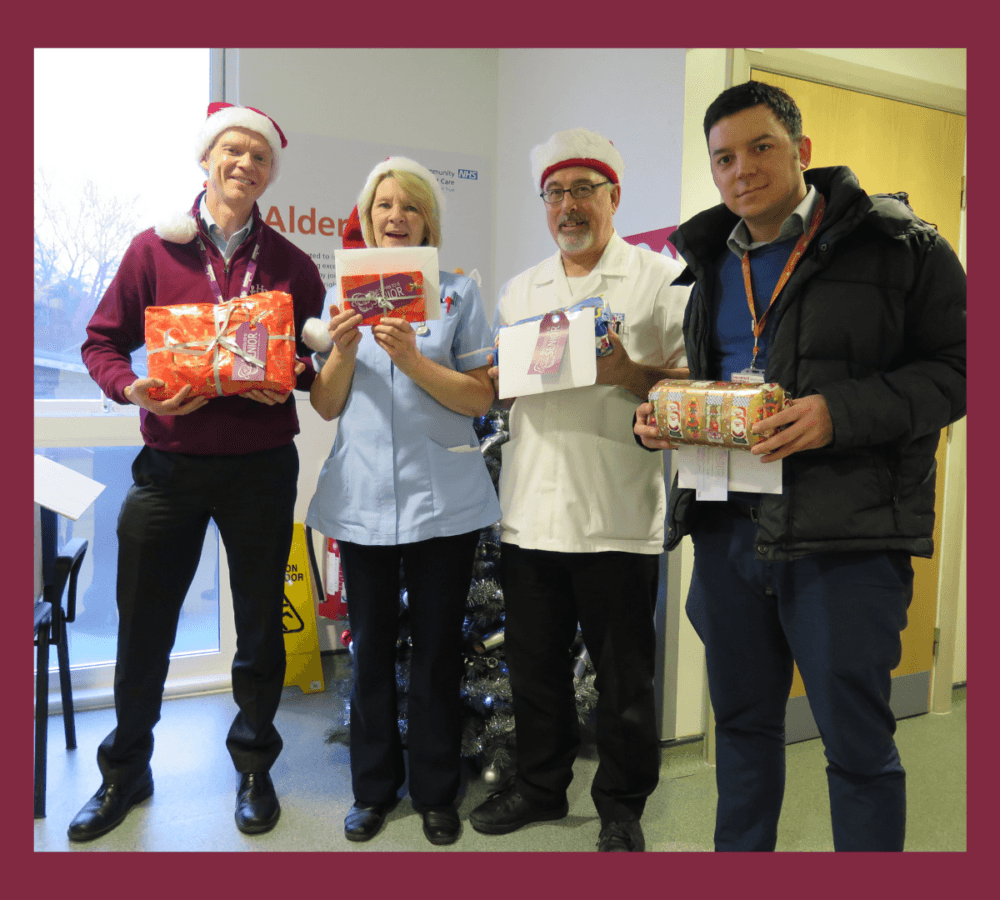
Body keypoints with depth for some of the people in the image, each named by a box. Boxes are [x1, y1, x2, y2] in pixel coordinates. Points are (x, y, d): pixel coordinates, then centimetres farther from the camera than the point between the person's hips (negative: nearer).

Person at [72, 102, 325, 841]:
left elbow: (319, 358, 8)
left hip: (260, 467, 1)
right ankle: (125, 773, 31)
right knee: (142, 628, 8)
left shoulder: (290, 264, 5)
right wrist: (134, 388, -14)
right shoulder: (154, 248, 3)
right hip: (169, 465, 0)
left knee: (259, 627, 11)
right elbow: (102, 341, 5)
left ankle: (254, 766, 31)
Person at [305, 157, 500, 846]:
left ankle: (437, 792, 25)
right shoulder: (344, 294, 11)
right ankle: (374, 788, 28)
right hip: (363, 498, 2)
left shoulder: (458, 293, 5)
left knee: (438, 648, 7)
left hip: (443, 497, -1)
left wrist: (412, 359, -16)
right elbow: (326, 406, 8)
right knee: (371, 647, 10)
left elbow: (480, 398, -3)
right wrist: (343, 350, -10)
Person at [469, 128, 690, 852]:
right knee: (534, 664, 15)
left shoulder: (661, 279, 1)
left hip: (617, 516, -4)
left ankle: (622, 806, 28)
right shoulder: (520, 291, 16)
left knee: (624, 676, 7)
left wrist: (631, 375, -21)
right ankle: (541, 785, 36)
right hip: (530, 512, 5)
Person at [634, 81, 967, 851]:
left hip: (846, 535, -5)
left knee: (857, 742, 6)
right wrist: (661, 415, 1)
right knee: (743, 721, 19)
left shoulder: (897, 245, -4)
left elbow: (954, 368, -7)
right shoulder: (712, 260, 14)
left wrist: (841, 411, -22)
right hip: (726, 527, 6)